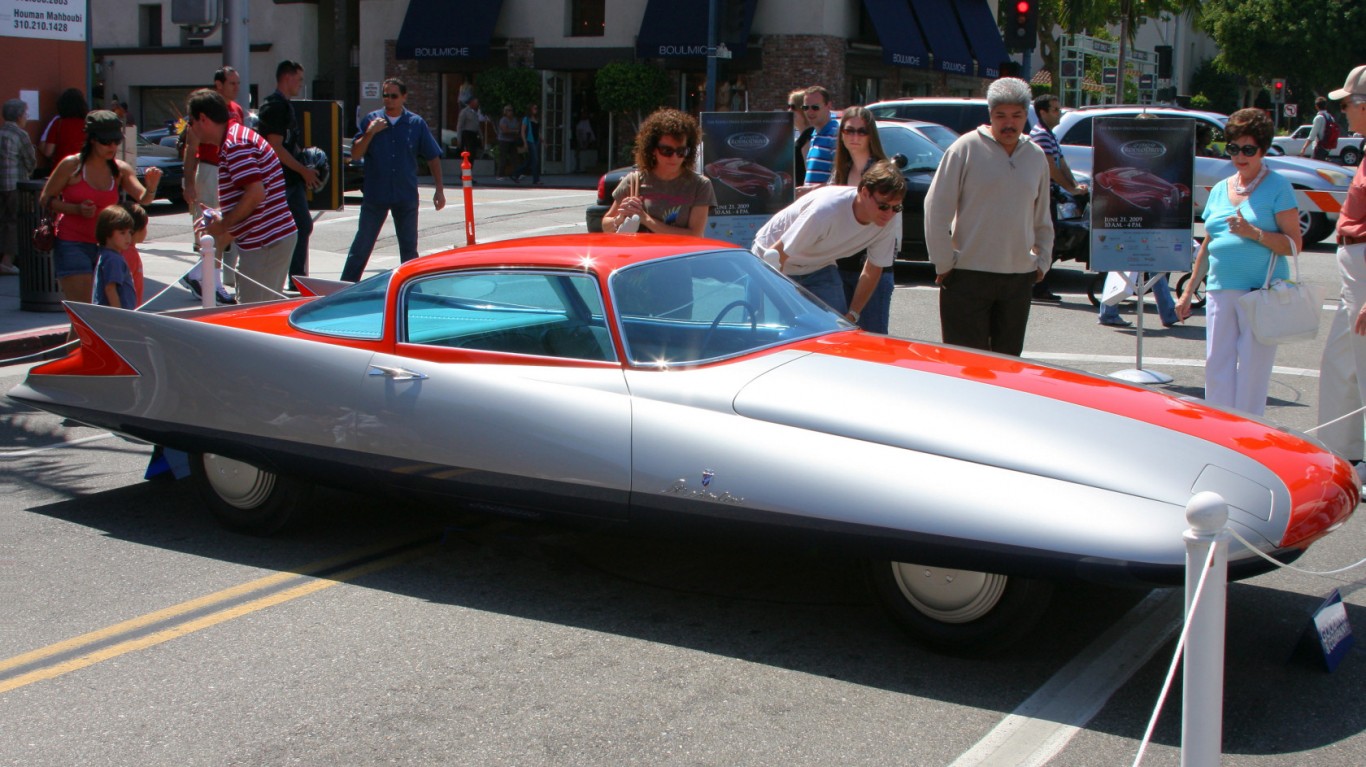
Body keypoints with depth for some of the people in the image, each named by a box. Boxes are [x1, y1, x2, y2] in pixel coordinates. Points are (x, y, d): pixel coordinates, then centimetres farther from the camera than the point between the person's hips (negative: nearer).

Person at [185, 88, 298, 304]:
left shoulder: (235, 145, -15)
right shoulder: (234, 142, 18)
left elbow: (256, 194, -24)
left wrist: (223, 225, -13)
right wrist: (221, 224, 18)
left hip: (266, 243, -11)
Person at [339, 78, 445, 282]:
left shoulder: (416, 124, 2)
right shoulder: (372, 120, 2)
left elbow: (433, 157, 6)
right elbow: (355, 154, -1)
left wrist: (439, 190, 2)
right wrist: (370, 133, -15)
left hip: (406, 196, 1)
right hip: (375, 195, -1)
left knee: (409, 248, 9)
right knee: (361, 246, 2)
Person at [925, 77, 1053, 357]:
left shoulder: (1036, 156, 11)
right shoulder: (967, 148, -5)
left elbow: (1042, 218, 23)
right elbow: (936, 208, -6)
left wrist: (1042, 260, 15)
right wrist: (943, 262, -7)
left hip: (1019, 277, 5)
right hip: (968, 274, -5)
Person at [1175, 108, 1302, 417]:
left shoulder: (1277, 187, -1)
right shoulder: (1220, 190, 16)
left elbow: (1294, 245, -7)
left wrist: (1253, 232, -20)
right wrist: (1188, 291, 20)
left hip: (1262, 294, -5)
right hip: (1220, 291, 5)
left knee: (1252, 370, -3)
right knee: (1217, 367, 2)